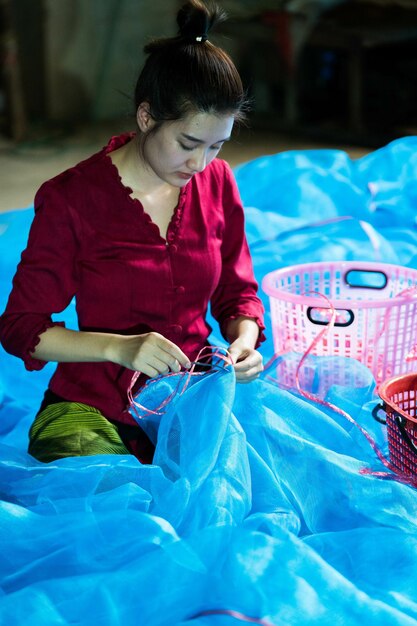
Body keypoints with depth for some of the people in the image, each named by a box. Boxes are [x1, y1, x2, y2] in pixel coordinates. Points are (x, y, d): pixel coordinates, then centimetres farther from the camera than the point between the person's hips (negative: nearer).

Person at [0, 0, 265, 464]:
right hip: (95, 411, -4)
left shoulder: (217, 182, 4)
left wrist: (245, 337, -9)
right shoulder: (70, 199, -10)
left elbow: (237, 292, 15)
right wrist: (119, 347, -23)